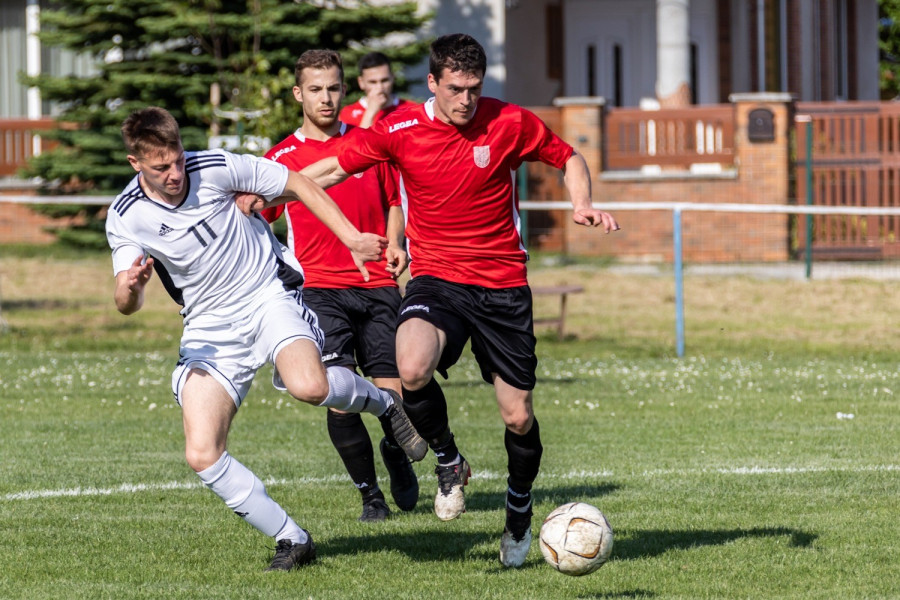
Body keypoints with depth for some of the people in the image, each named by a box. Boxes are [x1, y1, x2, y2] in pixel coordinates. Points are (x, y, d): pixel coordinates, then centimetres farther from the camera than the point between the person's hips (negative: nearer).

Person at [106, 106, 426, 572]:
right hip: (209, 330, 3)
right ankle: (292, 540, 2)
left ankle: (384, 402, 0)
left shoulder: (214, 168, -14)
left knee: (309, 386, -34)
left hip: (268, 297, -3)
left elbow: (295, 185, -2)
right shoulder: (125, 217, -9)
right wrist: (130, 286, -32)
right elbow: (126, 305, -7)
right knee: (201, 455, -13)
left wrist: (352, 238, -8)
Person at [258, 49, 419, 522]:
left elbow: (393, 202, 23)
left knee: (394, 393, -5)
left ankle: (395, 453, 29)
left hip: (377, 285, 2)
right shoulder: (281, 158, 4)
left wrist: (395, 243, 5)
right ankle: (369, 492, 2)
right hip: (319, 288, -2)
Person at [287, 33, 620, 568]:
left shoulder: (511, 123, -5)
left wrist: (583, 205, -9)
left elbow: (569, 159, 9)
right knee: (412, 370, -32)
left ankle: (520, 514, 33)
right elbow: (334, 168, 5)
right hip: (436, 278, -1)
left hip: (503, 286, 1)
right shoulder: (400, 130, -5)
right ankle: (448, 461, -1)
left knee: (518, 417, 3)